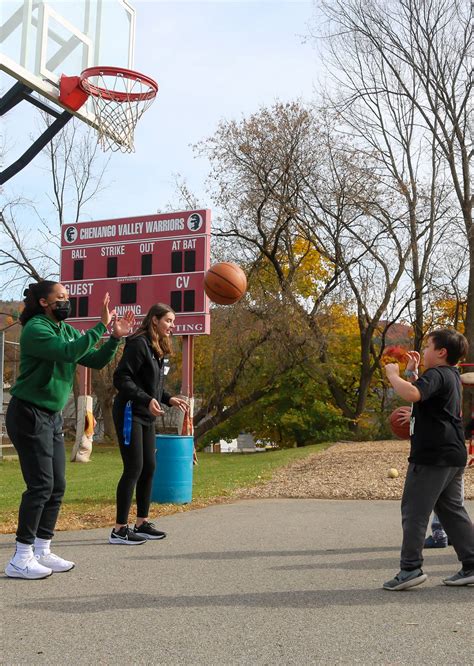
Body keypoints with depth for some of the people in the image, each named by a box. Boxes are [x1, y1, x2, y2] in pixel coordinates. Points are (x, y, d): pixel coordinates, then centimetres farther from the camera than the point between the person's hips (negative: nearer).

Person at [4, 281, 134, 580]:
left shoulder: (68, 331, 11)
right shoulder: (36, 329, -15)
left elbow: (96, 361, 8)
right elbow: (68, 353, -31)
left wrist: (115, 338, -6)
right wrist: (101, 326, -28)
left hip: (53, 417, 9)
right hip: (29, 415, -9)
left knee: (57, 486, 8)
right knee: (41, 485, -10)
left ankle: (42, 551, 18)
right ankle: (21, 559, -1)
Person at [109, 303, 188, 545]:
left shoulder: (158, 348, 14)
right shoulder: (138, 344, -15)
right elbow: (121, 378, -21)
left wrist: (169, 399, 8)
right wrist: (147, 400, -28)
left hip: (146, 416, 10)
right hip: (130, 413, -10)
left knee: (149, 467, 11)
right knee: (134, 468, -8)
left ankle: (142, 523, 21)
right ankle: (119, 529, -1)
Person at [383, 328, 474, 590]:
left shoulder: (436, 375, -14)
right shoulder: (451, 375, 17)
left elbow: (412, 394, -34)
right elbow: (423, 394, 32)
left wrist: (393, 374, -18)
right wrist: (413, 371, 23)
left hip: (432, 456, -10)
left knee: (414, 511, -4)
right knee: (452, 510, 14)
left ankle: (410, 567, -4)